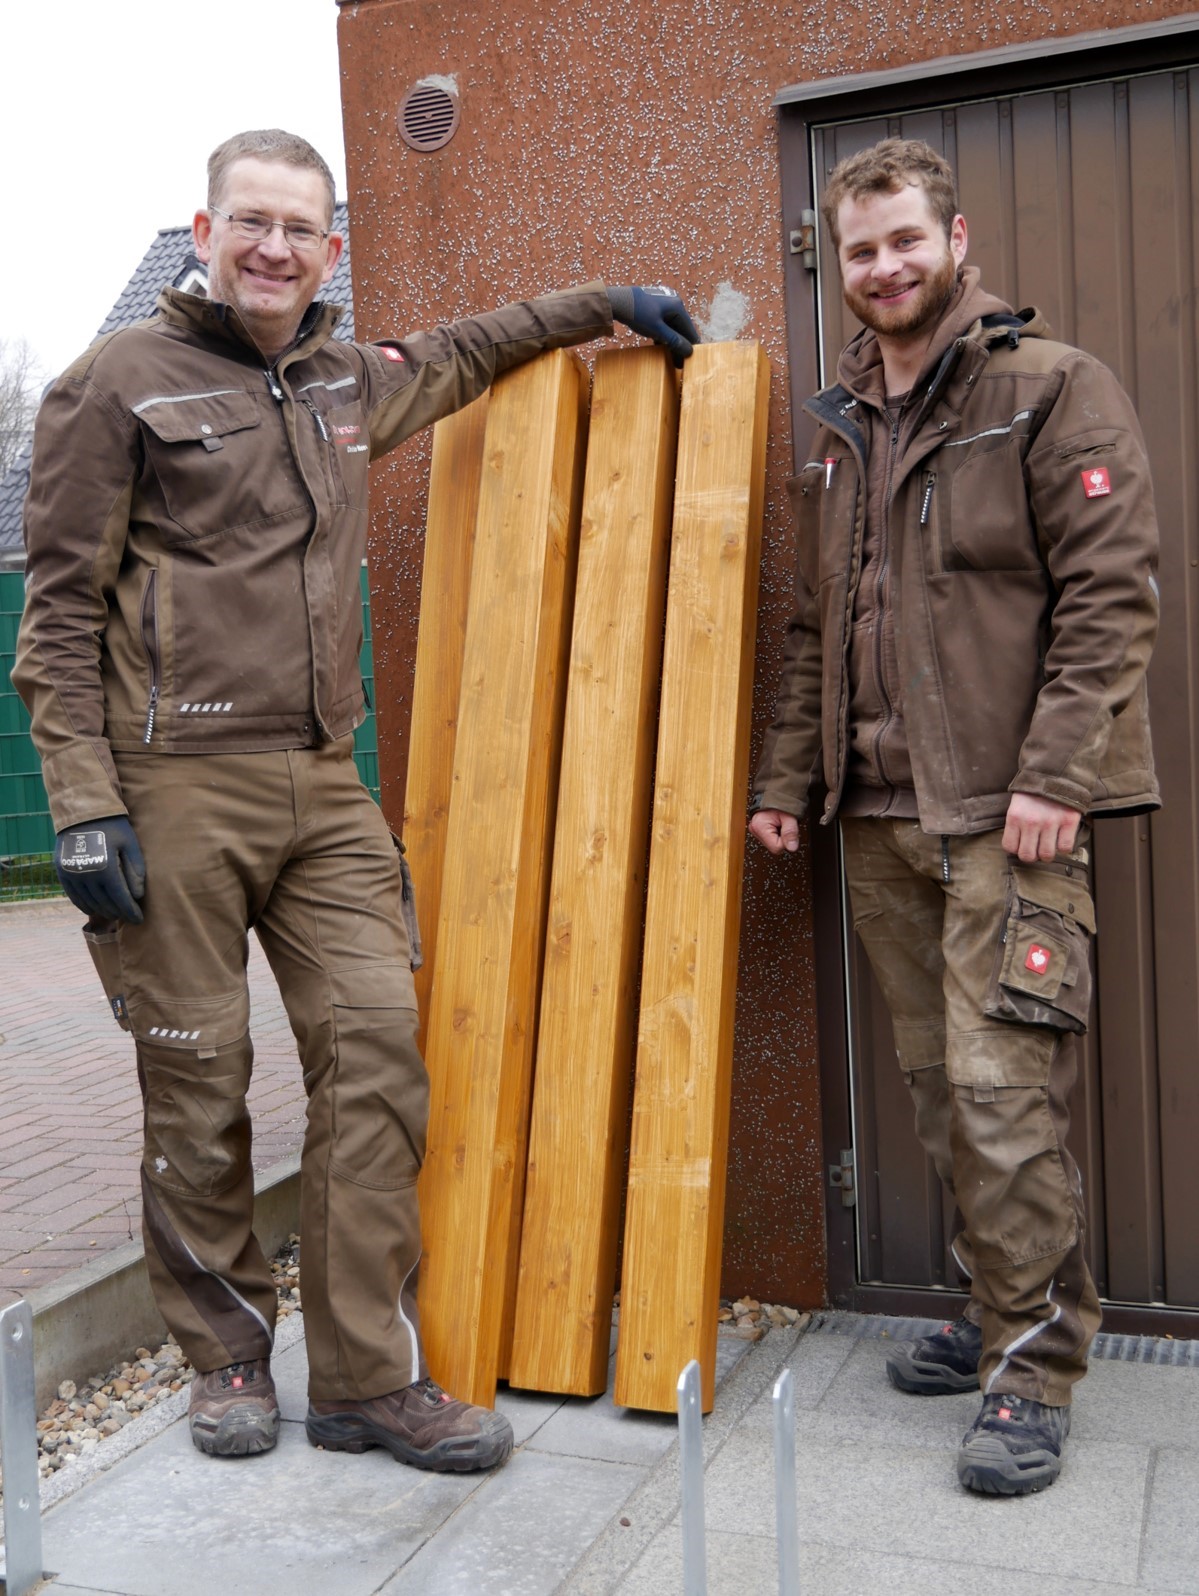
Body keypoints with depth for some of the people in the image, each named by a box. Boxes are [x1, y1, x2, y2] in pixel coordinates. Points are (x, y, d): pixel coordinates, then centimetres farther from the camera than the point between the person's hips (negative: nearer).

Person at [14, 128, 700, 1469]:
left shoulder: (350, 383, 17)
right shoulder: (118, 381, 0)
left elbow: (467, 353, 39)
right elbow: (61, 609, -3)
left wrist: (607, 303, 37)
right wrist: (84, 803, -11)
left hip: (323, 783, 5)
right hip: (176, 782, -5)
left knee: (375, 1044, -3)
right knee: (197, 1080, 2)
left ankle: (366, 1378, 7)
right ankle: (226, 1356, 22)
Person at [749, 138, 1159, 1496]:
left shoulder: (1052, 391, -2)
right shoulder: (836, 432, 17)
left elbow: (1111, 595, -9)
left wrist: (1053, 778, -17)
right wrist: (785, 776, 13)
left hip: (1003, 815, -6)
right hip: (876, 820, 6)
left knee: (999, 1089, -7)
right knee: (936, 1086, 11)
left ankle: (1032, 1370, 8)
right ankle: (1000, 1311, 27)